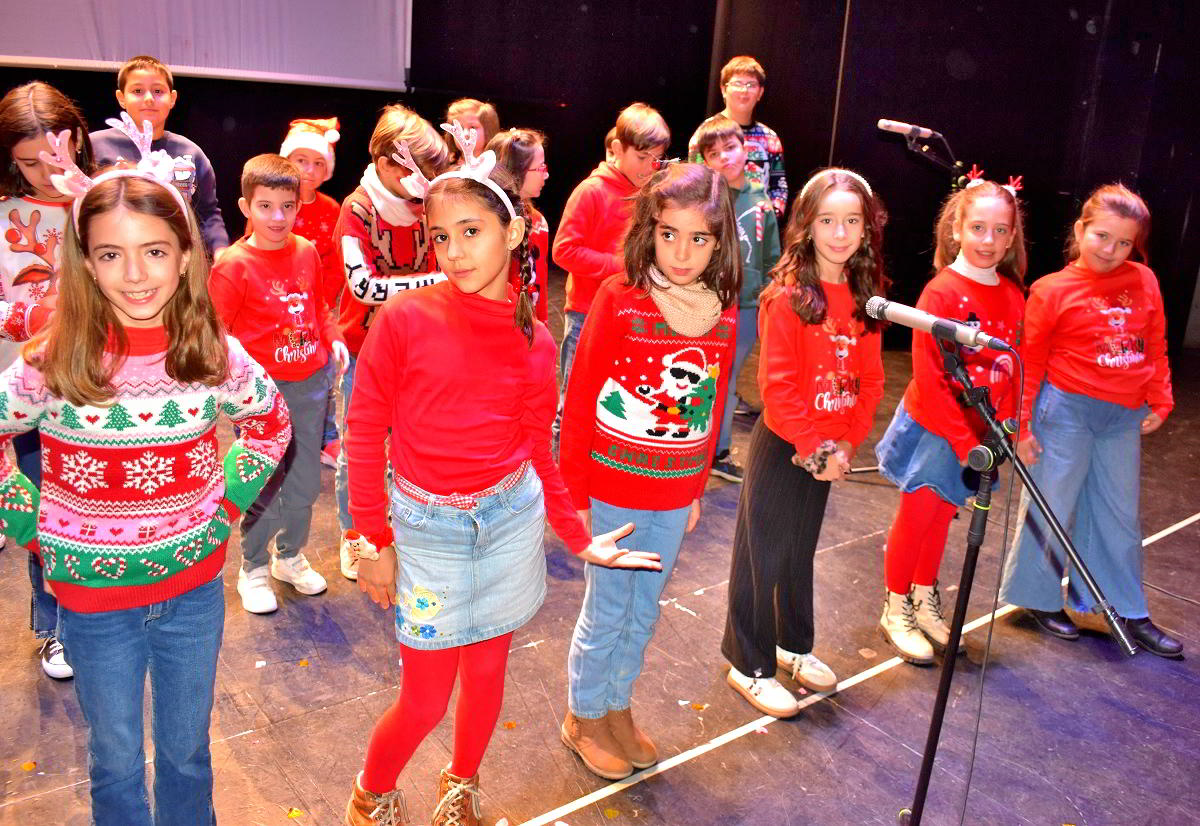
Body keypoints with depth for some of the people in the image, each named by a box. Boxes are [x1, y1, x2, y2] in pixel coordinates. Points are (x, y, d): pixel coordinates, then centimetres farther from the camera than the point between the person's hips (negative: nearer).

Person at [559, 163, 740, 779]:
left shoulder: (723, 312, -1)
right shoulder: (619, 299, -14)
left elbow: (713, 408, 8)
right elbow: (579, 400, -11)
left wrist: (697, 490, 13)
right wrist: (575, 494, -9)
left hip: (674, 499, 4)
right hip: (612, 492, -4)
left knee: (644, 612, 19)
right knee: (606, 612, 11)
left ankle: (617, 708, 42)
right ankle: (582, 717, 34)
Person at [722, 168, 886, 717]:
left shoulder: (865, 297, 3)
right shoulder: (789, 296, -17)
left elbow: (871, 380, 5)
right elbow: (778, 386, -19)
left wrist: (845, 445, -5)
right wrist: (815, 448, -17)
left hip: (828, 450, 6)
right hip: (782, 444, -6)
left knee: (802, 549, 21)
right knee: (762, 554, 5)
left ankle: (793, 644, 39)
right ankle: (749, 666, 20)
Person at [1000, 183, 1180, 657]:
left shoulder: (1144, 282, 4)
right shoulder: (1053, 290, -8)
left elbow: (1156, 347, 13)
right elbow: (1029, 363, -5)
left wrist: (1159, 402, 7)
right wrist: (1022, 426, -5)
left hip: (1125, 417, 5)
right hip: (1068, 410, -4)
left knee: (1120, 513, 15)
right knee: (1053, 507, 6)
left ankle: (1130, 612, 28)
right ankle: (1037, 597, 24)